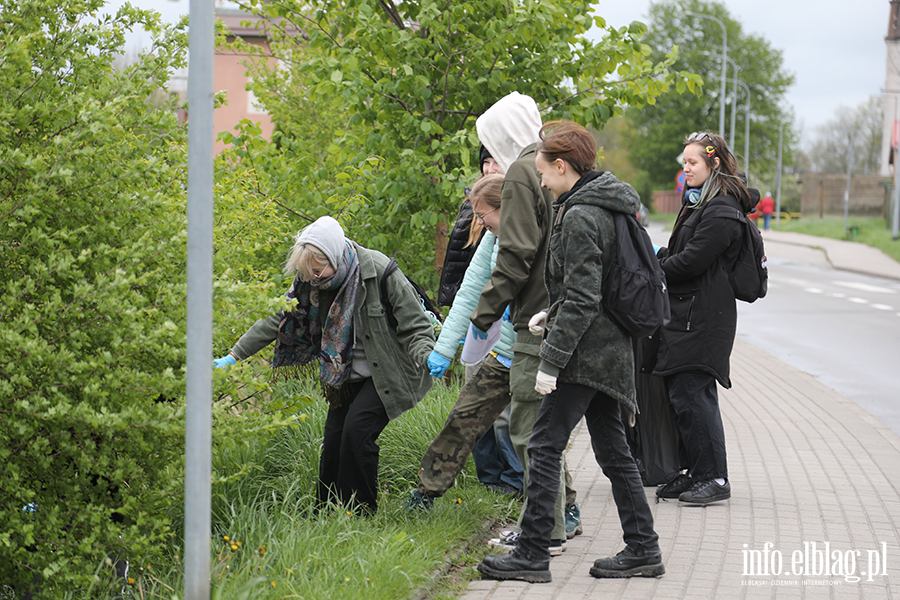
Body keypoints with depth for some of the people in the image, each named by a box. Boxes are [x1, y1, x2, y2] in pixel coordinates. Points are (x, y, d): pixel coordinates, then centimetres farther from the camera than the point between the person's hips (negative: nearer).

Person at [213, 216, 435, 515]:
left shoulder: (379, 272, -22)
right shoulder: (311, 281, -6)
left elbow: (415, 325, -16)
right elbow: (277, 320, 2)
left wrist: (427, 359, -34)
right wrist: (234, 356, -1)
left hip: (385, 373, -6)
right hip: (347, 378, 6)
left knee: (357, 429, -19)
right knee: (334, 438, 1)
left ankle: (361, 513, -5)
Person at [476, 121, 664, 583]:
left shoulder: (580, 216, -17)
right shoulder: (606, 205, 13)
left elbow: (582, 298, -21)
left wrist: (551, 361, -20)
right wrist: (553, 314, 17)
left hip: (586, 350, -10)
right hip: (610, 349, 10)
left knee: (544, 445, -5)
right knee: (612, 450, 12)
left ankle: (531, 554, -4)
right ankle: (642, 549, 15)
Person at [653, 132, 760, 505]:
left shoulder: (721, 210, -14)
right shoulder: (699, 202, 18)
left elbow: (692, 261, -19)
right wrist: (660, 259, 3)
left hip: (701, 317, -10)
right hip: (685, 311, 10)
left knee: (691, 395, -10)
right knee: (683, 394, 10)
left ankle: (714, 478, -4)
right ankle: (696, 473, 17)